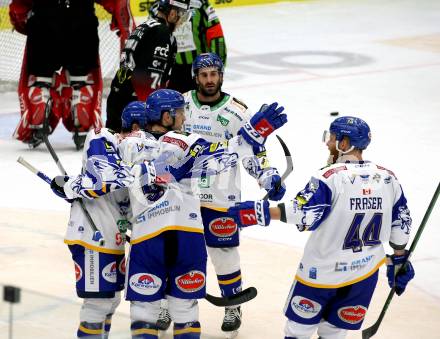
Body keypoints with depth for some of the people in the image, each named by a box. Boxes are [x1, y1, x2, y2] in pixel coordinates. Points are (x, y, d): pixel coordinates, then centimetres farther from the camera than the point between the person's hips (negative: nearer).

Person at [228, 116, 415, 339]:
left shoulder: (331, 176, -17)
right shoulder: (388, 178, 1)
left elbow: (304, 213, -28)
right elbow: (400, 222, 7)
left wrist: (261, 213, -27)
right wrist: (399, 260, 18)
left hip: (323, 270, -5)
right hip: (366, 270, 5)